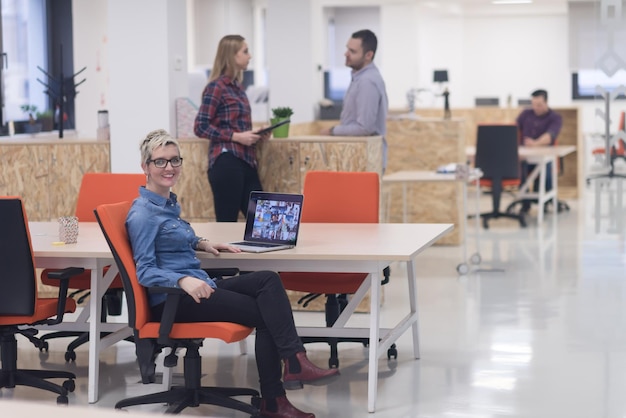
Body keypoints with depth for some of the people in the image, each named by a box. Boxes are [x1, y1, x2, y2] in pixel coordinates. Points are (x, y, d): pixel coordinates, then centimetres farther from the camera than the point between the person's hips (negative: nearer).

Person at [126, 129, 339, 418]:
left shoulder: (168, 202, 15)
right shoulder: (143, 213, -13)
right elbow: (144, 271, -18)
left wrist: (200, 243, 16)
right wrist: (184, 280, -34)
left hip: (198, 286, 8)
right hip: (172, 300, -8)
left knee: (268, 280, -13)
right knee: (265, 313, -16)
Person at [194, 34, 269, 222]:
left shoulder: (237, 87, 18)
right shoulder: (216, 87, -6)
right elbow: (200, 127, -11)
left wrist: (255, 135, 6)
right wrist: (236, 137, -16)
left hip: (246, 162, 9)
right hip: (227, 162, -9)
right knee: (227, 223, -7)